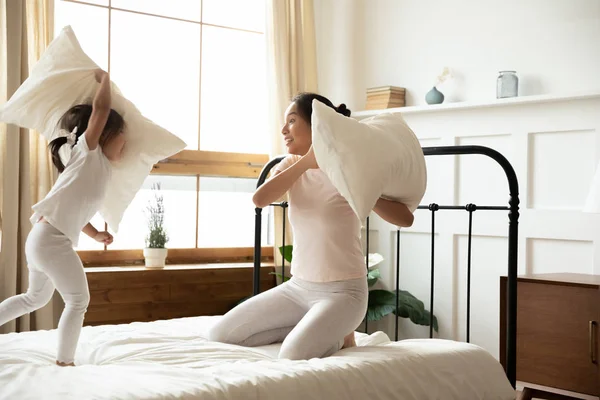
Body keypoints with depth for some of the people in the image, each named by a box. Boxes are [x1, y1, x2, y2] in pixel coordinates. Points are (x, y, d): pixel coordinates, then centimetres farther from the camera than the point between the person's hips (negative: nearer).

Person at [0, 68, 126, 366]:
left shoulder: (100, 170, 20)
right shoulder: (88, 152, -3)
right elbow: (101, 107, -13)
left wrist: (96, 235, 25)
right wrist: (104, 78, 2)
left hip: (42, 239, 10)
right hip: (51, 239, -10)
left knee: (35, 298, 26)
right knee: (78, 301, -2)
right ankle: (64, 362, 2)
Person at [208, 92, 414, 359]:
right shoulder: (291, 165, 5)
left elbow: (406, 218, -18)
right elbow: (259, 199, -17)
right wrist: (306, 161, -21)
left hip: (342, 291, -6)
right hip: (297, 287, 6)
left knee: (292, 356, -30)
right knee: (219, 335, -2)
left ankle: (338, 336, 3)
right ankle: (313, 328, 6)